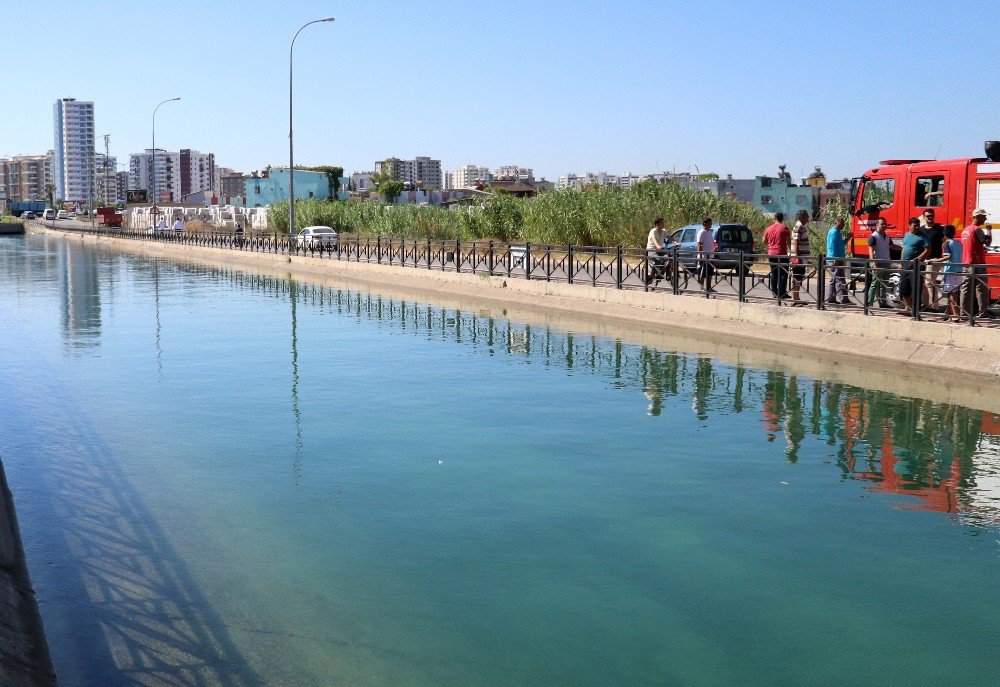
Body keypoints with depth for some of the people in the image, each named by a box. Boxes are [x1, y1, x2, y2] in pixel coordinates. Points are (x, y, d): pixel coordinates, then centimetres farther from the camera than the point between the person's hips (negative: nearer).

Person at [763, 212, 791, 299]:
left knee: (774, 274, 9)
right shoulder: (784, 228, -6)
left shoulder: (768, 229, 8)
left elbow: (764, 241, 16)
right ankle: (782, 293, -5)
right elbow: (789, 240, -8)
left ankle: (774, 293, 8)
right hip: (782, 254, -5)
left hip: (771, 254, 5)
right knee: (783, 273, 0)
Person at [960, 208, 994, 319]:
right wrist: (989, 230, -7)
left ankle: (964, 312, 8)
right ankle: (983, 313, -4)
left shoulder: (966, 229, 15)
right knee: (981, 288, -4)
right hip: (977, 264, -8)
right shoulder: (977, 229, -13)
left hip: (967, 263, 8)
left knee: (966, 288, 7)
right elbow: (988, 242, -20)